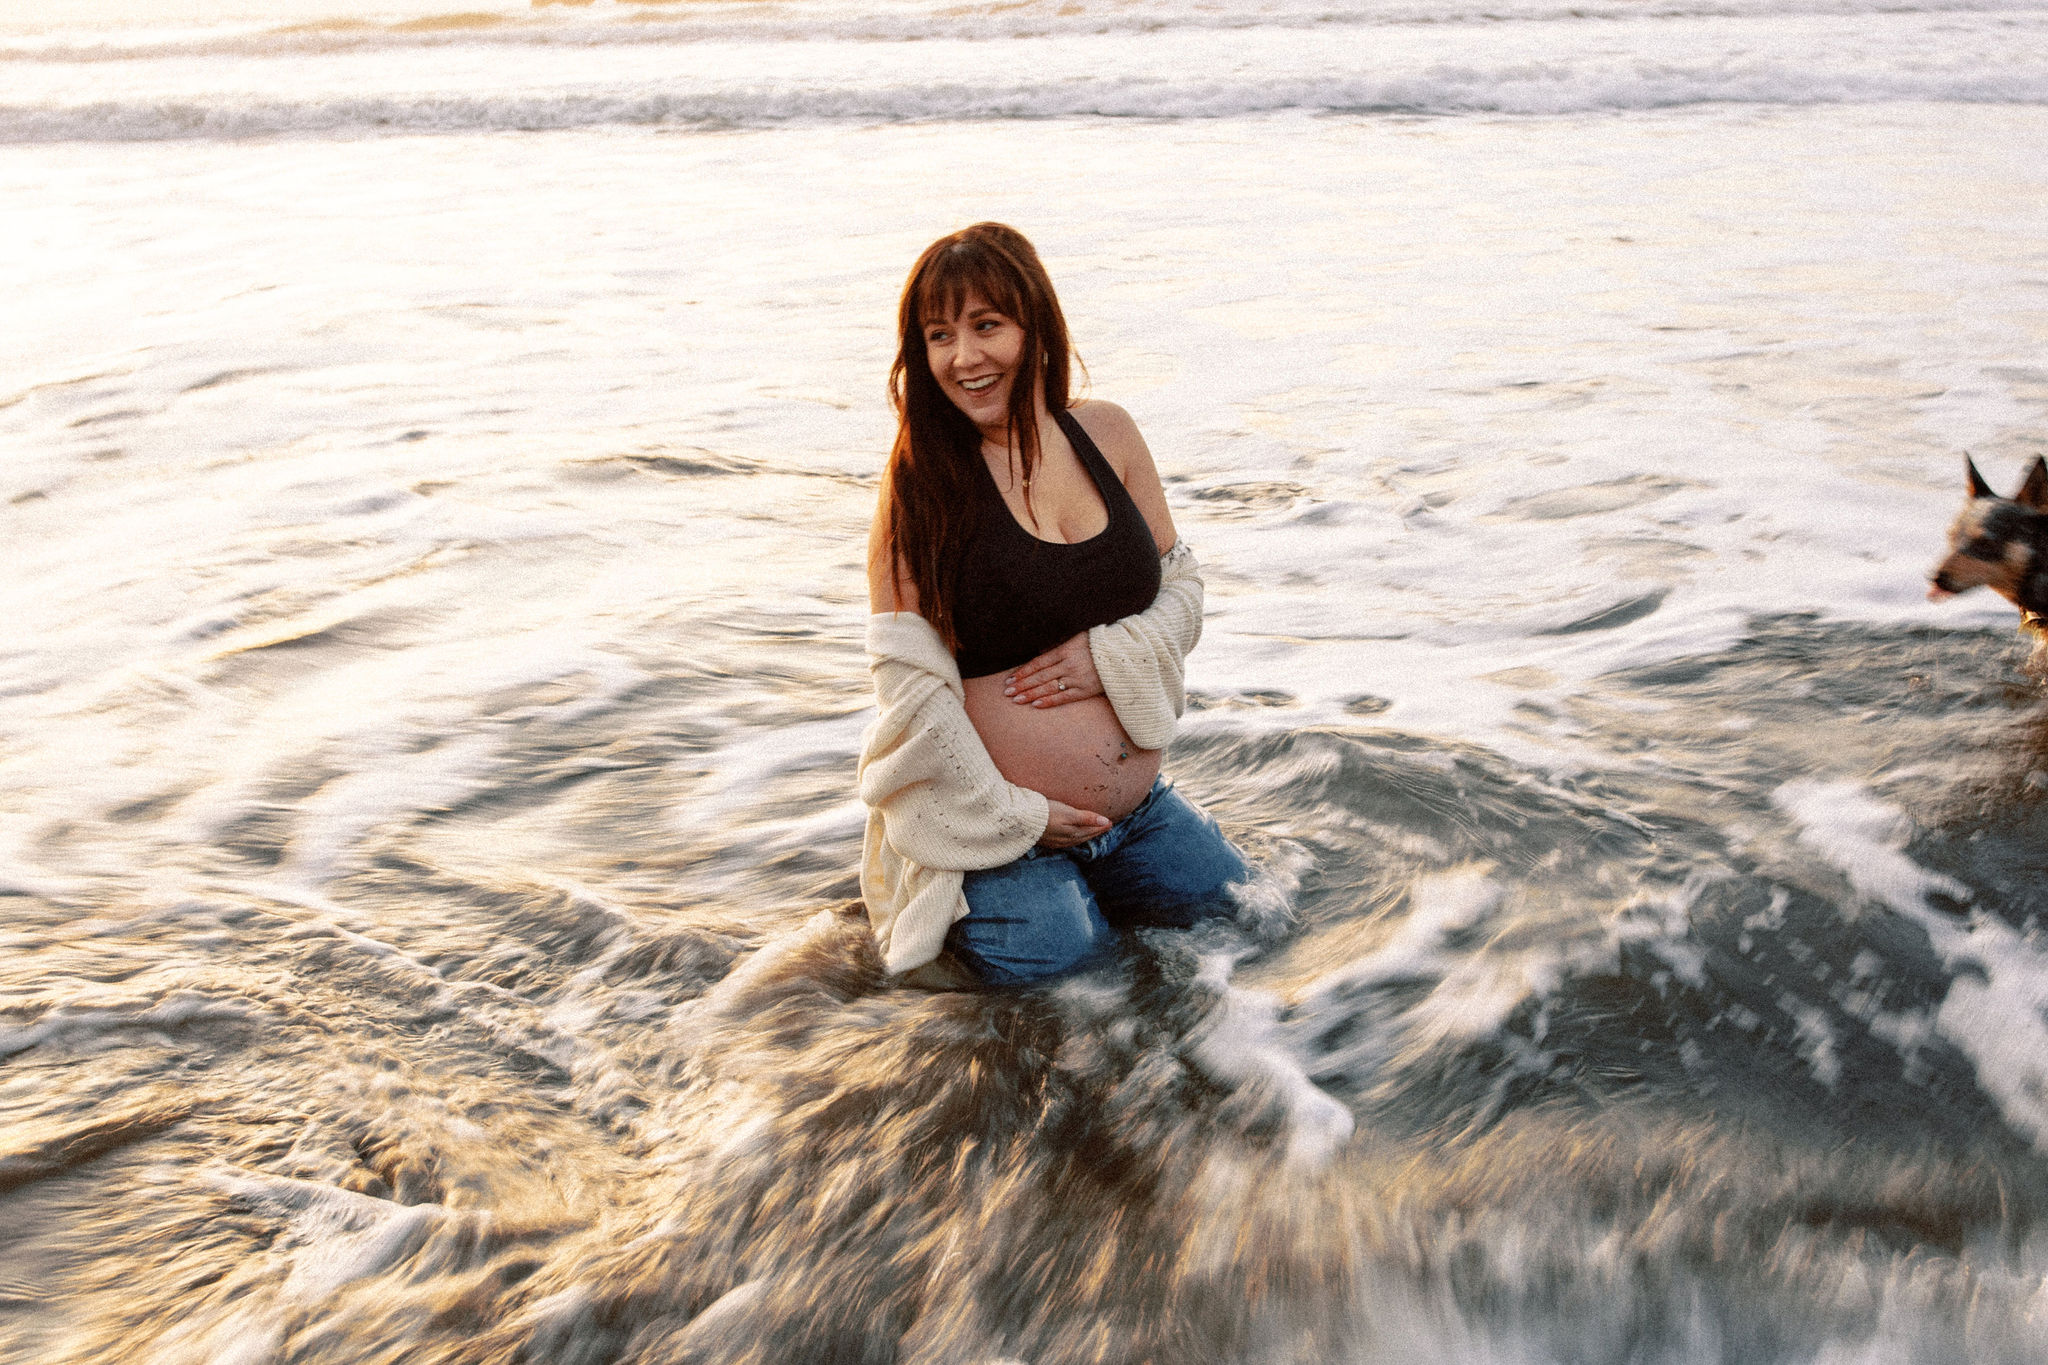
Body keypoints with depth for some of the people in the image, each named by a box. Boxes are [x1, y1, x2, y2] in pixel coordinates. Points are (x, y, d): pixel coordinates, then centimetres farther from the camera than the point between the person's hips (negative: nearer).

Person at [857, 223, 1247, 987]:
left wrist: (1112, 653, -15)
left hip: (1136, 810, 6)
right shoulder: (920, 479, -14)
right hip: (996, 834, -5)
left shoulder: (1107, 435, 0)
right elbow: (908, 677, -16)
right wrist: (1014, 815, -14)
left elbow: (1182, 589, 6)